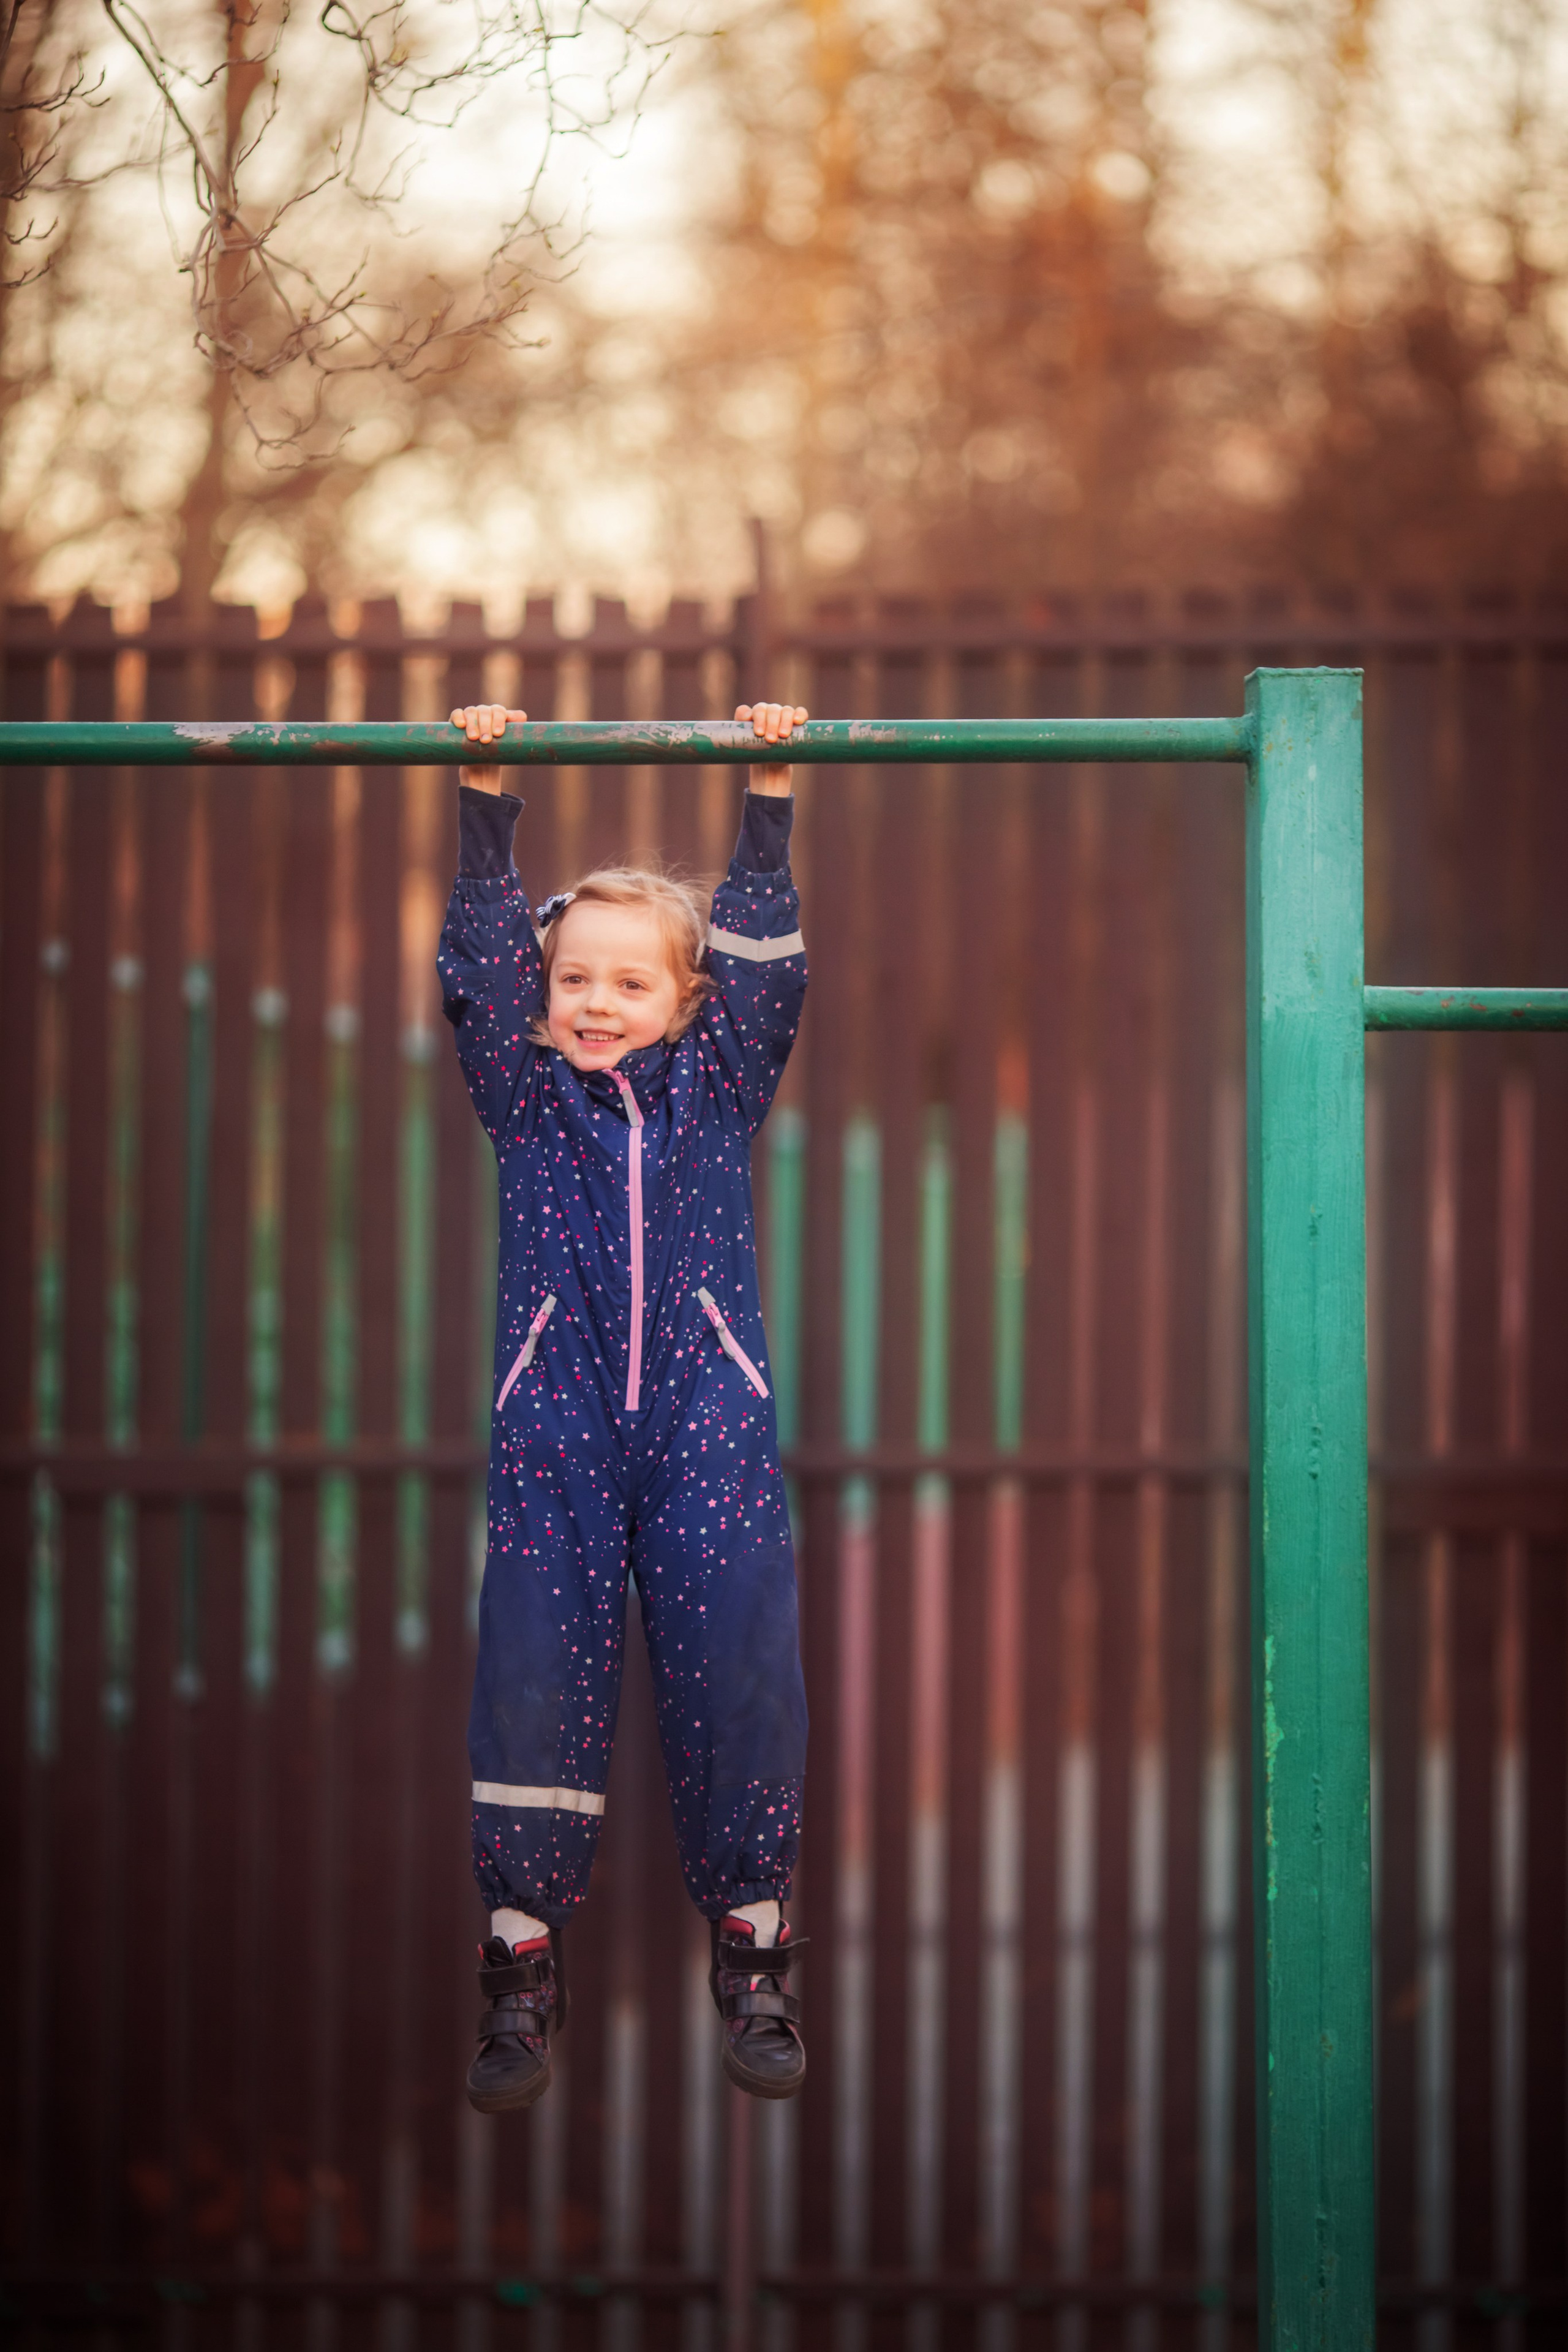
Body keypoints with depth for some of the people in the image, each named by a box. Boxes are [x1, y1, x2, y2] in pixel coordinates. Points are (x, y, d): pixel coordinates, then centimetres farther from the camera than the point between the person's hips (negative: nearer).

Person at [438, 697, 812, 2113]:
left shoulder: (719, 1090, 11)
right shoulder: (525, 1096, 11)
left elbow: (763, 957, 5)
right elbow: (484, 957, 4)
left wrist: (770, 791, 1)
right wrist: (486, 799, -1)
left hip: (710, 1432, 0)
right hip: (555, 1437, 0)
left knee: (735, 1675, -3)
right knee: (536, 1682, -3)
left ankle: (752, 1950, 10)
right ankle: (524, 1961, 6)